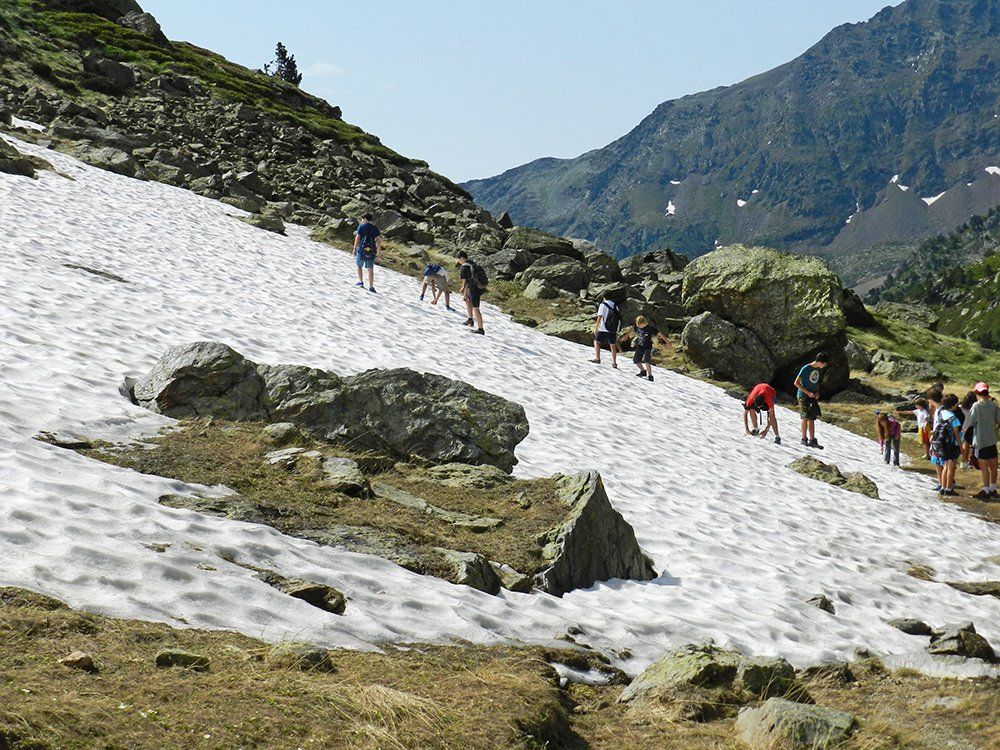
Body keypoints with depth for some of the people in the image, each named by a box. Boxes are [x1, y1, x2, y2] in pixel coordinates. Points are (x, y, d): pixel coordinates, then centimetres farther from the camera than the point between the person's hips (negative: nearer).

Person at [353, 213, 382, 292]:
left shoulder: (361, 226, -1)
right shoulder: (375, 228, 9)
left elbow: (357, 237, -10)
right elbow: (379, 240, 3)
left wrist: (355, 248, -6)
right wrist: (379, 252, 5)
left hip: (361, 250, -3)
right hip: (371, 252, 3)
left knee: (359, 266, 20)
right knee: (370, 269, 6)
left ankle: (361, 281, 12)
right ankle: (371, 287, 3)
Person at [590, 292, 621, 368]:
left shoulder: (603, 305, -6)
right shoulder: (615, 306, 10)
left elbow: (600, 317, -12)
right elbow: (619, 317, 13)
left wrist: (596, 328, -8)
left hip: (604, 329, -5)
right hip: (613, 330, 5)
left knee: (596, 341, 8)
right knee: (613, 345, 11)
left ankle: (597, 358, -2)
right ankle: (614, 362, 10)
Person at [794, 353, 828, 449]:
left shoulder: (819, 369, 7)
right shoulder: (805, 369, -15)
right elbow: (796, 383, -13)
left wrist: (817, 392, 3)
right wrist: (808, 393, -16)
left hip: (813, 397, 6)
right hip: (803, 396, -6)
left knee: (812, 419, 4)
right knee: (806, 417, -6)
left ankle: (812, 440, 5)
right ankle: (804, 439, 5)